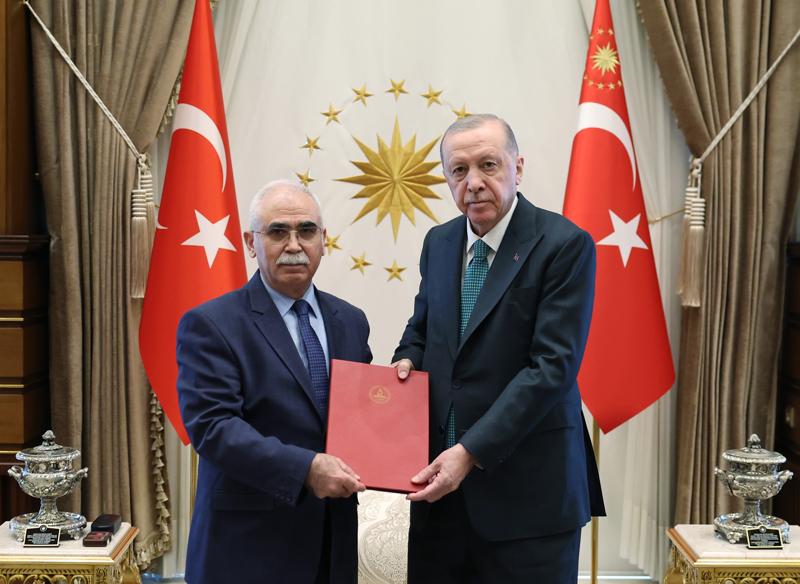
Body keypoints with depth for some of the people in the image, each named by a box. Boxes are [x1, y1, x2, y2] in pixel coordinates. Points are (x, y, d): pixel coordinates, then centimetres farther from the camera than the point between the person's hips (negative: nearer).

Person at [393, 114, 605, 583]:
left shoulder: (565, 245, -12)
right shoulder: (439, 242, 8)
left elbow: (553, 366, -18)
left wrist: (471, 451, -21)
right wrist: (408, 359, -2)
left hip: (526, 486, -5)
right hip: (442, 473, 5)